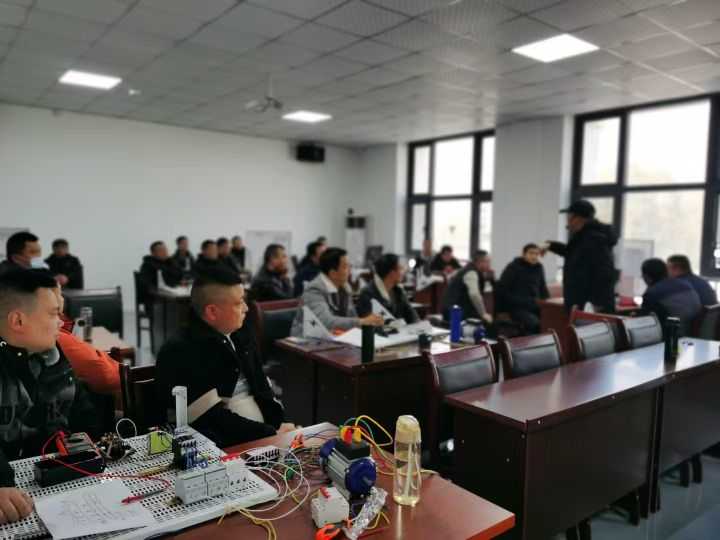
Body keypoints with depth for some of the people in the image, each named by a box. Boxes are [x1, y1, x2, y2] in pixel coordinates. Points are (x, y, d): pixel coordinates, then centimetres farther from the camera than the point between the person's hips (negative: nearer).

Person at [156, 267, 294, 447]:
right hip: (224, 448, -6)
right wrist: (273, 433, -14)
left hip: (265, 433, 6)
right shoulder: (180, 354, -11)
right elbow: (213, 420, -16)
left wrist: (281, 426, -2)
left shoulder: (242, 334, 9)